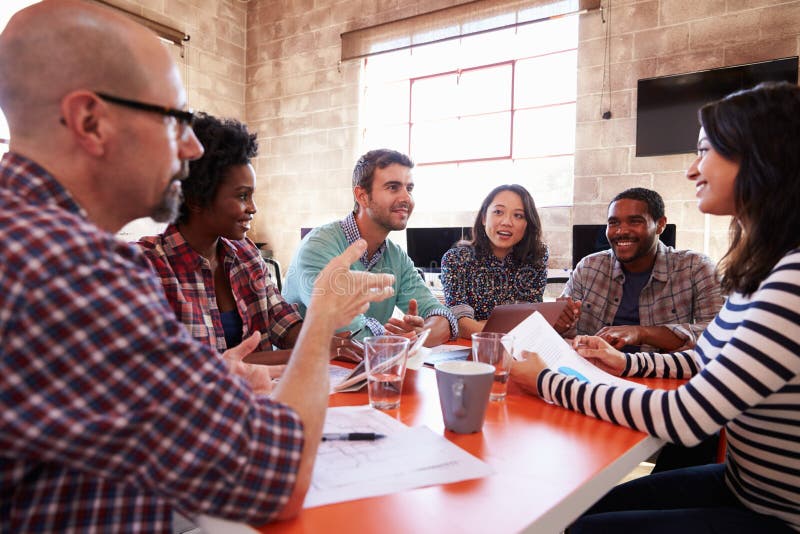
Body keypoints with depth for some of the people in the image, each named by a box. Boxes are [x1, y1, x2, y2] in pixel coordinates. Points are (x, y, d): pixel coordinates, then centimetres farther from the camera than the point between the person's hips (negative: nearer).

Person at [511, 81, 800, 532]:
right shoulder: (760, 268, 4)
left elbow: (683, 418, -29)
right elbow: (706, 362, 17)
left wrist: (547, 382, -21)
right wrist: (627, 364, 4)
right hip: (742, 485, 8)